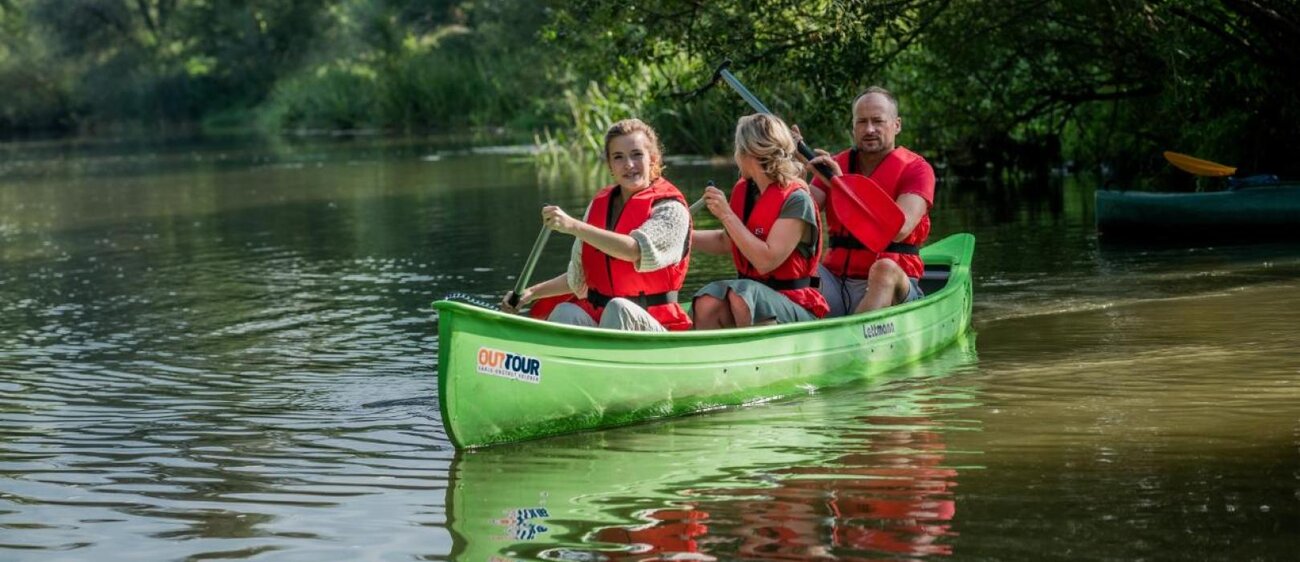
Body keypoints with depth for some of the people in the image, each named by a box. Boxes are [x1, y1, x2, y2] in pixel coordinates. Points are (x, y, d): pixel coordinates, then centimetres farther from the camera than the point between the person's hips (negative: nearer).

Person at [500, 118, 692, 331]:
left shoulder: (671, 209, -4)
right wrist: (533, 293, 10)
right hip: (594, 318, 4)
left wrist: (573, 226, -29)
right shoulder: (599, 205, 14)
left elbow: (636, 251, -25)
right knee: (566, 313, -28)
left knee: (619, 309, -36)